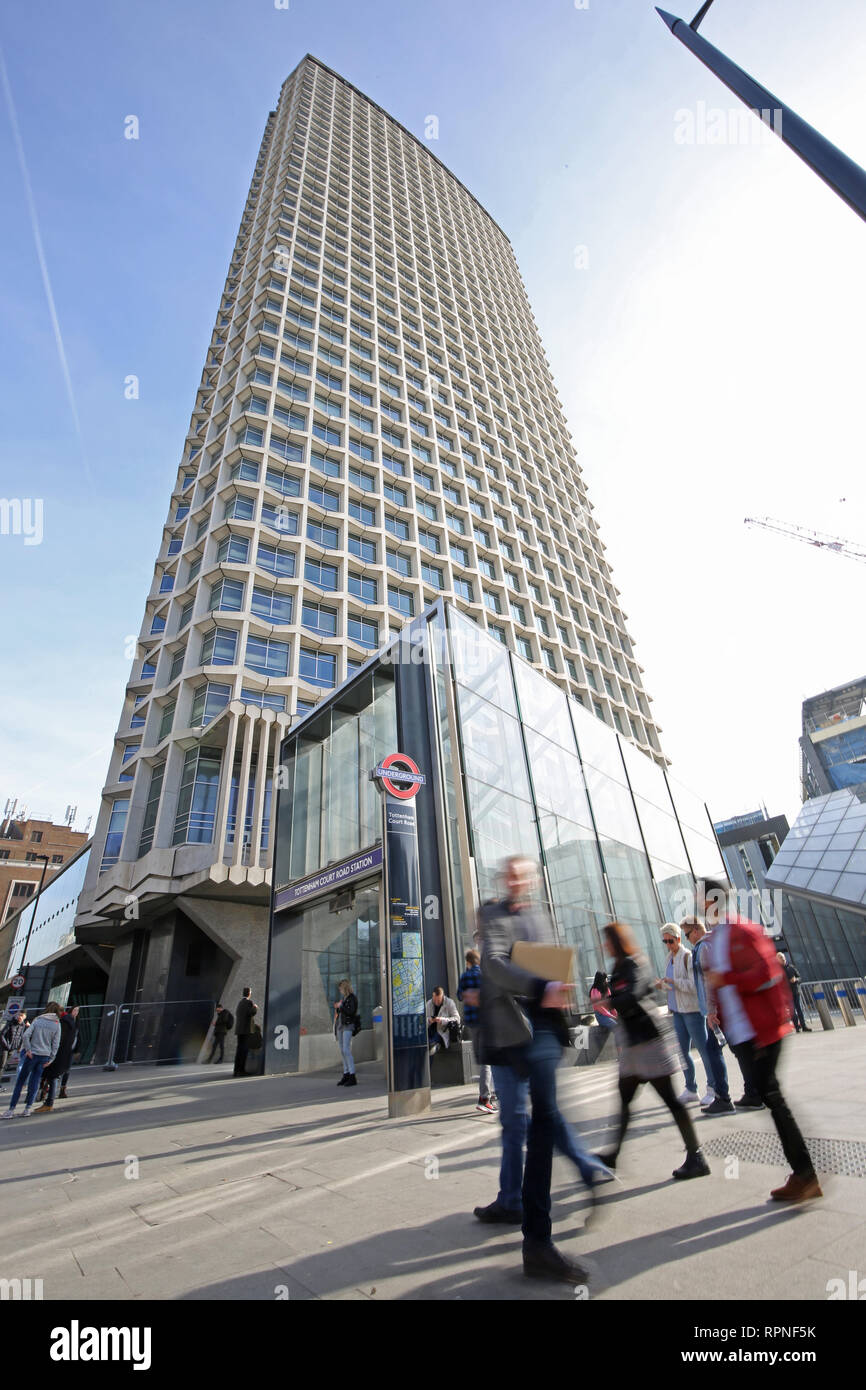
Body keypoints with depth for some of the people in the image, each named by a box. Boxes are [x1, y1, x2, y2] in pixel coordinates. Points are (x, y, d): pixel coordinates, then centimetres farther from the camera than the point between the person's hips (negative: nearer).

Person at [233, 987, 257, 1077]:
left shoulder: (240, 1003, 18)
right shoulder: (249, 1002, -8)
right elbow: (253, 1013, -19)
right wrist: (255, 1008, -2)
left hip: (239, 1030, 8)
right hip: (246, 1030, -8)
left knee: (239, 1049, 9)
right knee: (244, 1049, -7)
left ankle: (236, 1070, 8)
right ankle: (241, 1070, -10)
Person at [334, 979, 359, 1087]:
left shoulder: (352, 998, -6)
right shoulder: (342, 998, 16)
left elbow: (351, 1012, -17)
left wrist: (340, 1006, -14)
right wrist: (336, 1008, 5)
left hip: (348, 1026, -8)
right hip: (340, 1025, 8)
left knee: (346, 1050, -13)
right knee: (342, 1051, 8)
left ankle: (352, 1077, -10)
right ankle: (346, 1075, 14)